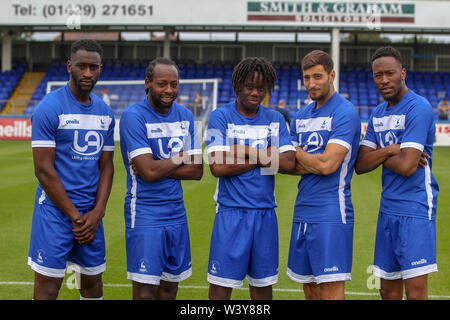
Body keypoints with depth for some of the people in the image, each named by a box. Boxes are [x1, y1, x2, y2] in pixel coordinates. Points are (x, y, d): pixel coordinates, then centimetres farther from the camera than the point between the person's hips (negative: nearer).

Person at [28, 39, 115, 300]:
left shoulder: (105, 113, 9)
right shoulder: (50, 108, -9)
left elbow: (106, 165, 11)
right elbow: (44, 169, -12)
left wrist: (97, 212, -3)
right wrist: (75, 216, -12)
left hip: (92, 212, 6)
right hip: (56, 210, -5)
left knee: (93, 280, 12)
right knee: (48, 285, -3)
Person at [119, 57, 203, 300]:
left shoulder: (185, 116, 8)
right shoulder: (133, 116, -12)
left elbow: (197, 170, 2)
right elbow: (149, 172, -21)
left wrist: (159, 168, -11)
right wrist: (179, 159, -4)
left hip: (176, 213, 6)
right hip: (144, 214, -6)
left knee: (169, 289, 12)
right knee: (145, 291, -5)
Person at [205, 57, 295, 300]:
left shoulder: (275, 119, 9)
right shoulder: (220, 117, -2)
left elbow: (288, 163, -4)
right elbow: (218, 166, -14)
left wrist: (249, 151, -11)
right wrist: (264, 159, -9)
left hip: (265, 213, 4)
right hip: (231, 213, -4)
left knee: (263, 285, 11)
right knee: (220, 288, -3)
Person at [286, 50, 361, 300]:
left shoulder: (345, 113, -10)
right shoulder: (301, 116, 14)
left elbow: (327, 165, -18)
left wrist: (298, 153, 0)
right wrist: (314, 164, -10)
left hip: (331, 213, -7)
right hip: (303, 212, 8)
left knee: (330, 291, -6)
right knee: (310, 289, 13)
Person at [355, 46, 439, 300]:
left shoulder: (418, 108, -12)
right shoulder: (378, 114, 13)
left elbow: (406, 166, -20)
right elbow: (361, 165, 6)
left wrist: (378, 155, -2)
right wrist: (389, 150, -11)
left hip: (415, 209, -8)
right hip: (388, 209, 8)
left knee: (415, 290, -10)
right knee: (388, 289, 13)